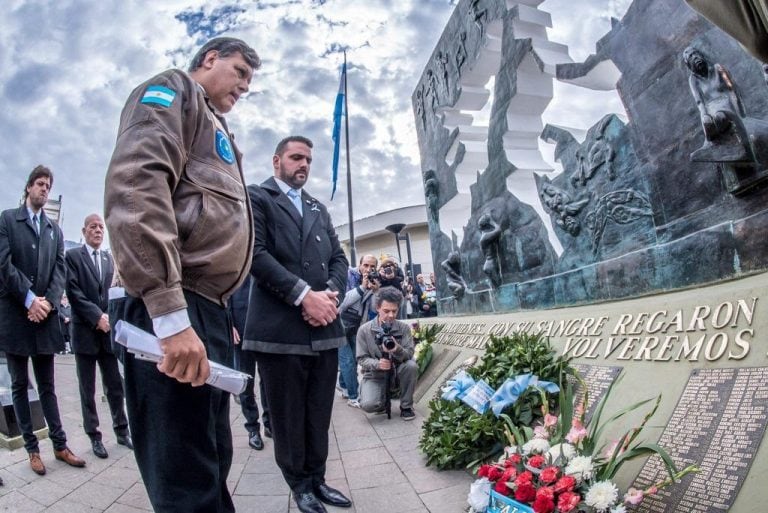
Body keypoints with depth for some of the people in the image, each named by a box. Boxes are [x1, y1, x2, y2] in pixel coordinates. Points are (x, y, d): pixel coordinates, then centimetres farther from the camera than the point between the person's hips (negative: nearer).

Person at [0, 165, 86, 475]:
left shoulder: (55, 230, 14)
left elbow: (60, 270, 6)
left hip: (44, 316, 3)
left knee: (47, 386, 10)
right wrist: (30, 299, -15)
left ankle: (60, 445, 15)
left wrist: (48, 301, -10)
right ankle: (32, 449, 15)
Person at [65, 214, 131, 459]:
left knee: (115, 385, 9)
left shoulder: (108, 258, 14)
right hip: (85, 331, -4)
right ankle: (94, 436, 18)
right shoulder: (73, 256, -1)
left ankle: (121, 430, 21)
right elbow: (74, 292, -10)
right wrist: (97, 316, -17)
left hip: (107, 330, 4)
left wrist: (110, 317, -5)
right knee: (88, 390, 7)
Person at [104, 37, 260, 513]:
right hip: (173, 311, -9)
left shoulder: (215, 128, 29)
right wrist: (170, 313, -25)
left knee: (212, 468, 17)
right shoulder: (174, 89, 4)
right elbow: (135, 183, -16)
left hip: (208, 313, 9)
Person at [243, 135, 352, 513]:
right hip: (280, 328, -5)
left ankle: (317, 478, 30)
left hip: (324, 327, 6)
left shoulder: (319, 209, 21)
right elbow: (256, 253, -11)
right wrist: (304, 294, -17)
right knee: (288, 416, 9)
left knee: (319, 415, 14)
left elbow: (338, 258, 14)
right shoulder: (256, 197, 2)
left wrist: (331, 294, -6)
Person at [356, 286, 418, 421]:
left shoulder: (404, 328, -7)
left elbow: (409, 354, -13)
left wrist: (397, 350, -36)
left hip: (397, 371, 2)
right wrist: (377, 364, -30)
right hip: (375, 375, -1)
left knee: (412, 365, -31)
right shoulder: (364, 330, -11)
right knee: (368, 405, -28)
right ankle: (384, 398, 12)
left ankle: (406, 406, -6)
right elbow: (362, 359, -9)